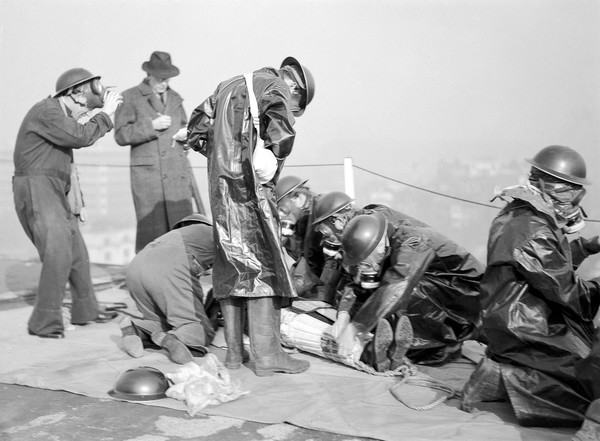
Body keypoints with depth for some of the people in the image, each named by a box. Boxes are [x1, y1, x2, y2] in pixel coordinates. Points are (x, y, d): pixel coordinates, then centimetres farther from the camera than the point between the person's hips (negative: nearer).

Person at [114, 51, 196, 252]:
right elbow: (121, 135, -2)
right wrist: (151, 126, -13)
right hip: (147, 173, -4)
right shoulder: (130, 97, 6)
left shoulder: (175, 98, 20)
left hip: (178, 173, 4)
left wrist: (185, 133, 8)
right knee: (151, 229, -6)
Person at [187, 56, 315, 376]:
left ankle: (233, 351, 14)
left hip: (219, 184, 8)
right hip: (249, 186, -8)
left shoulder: (229, 86, 23)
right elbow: (282, 125, -18)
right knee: (262, 264, -5)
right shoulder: (274, 86, 0)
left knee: (230, 266, 10)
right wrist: (273, 162, -4)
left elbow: (197, 127, 24)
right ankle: (267, 354, -6)